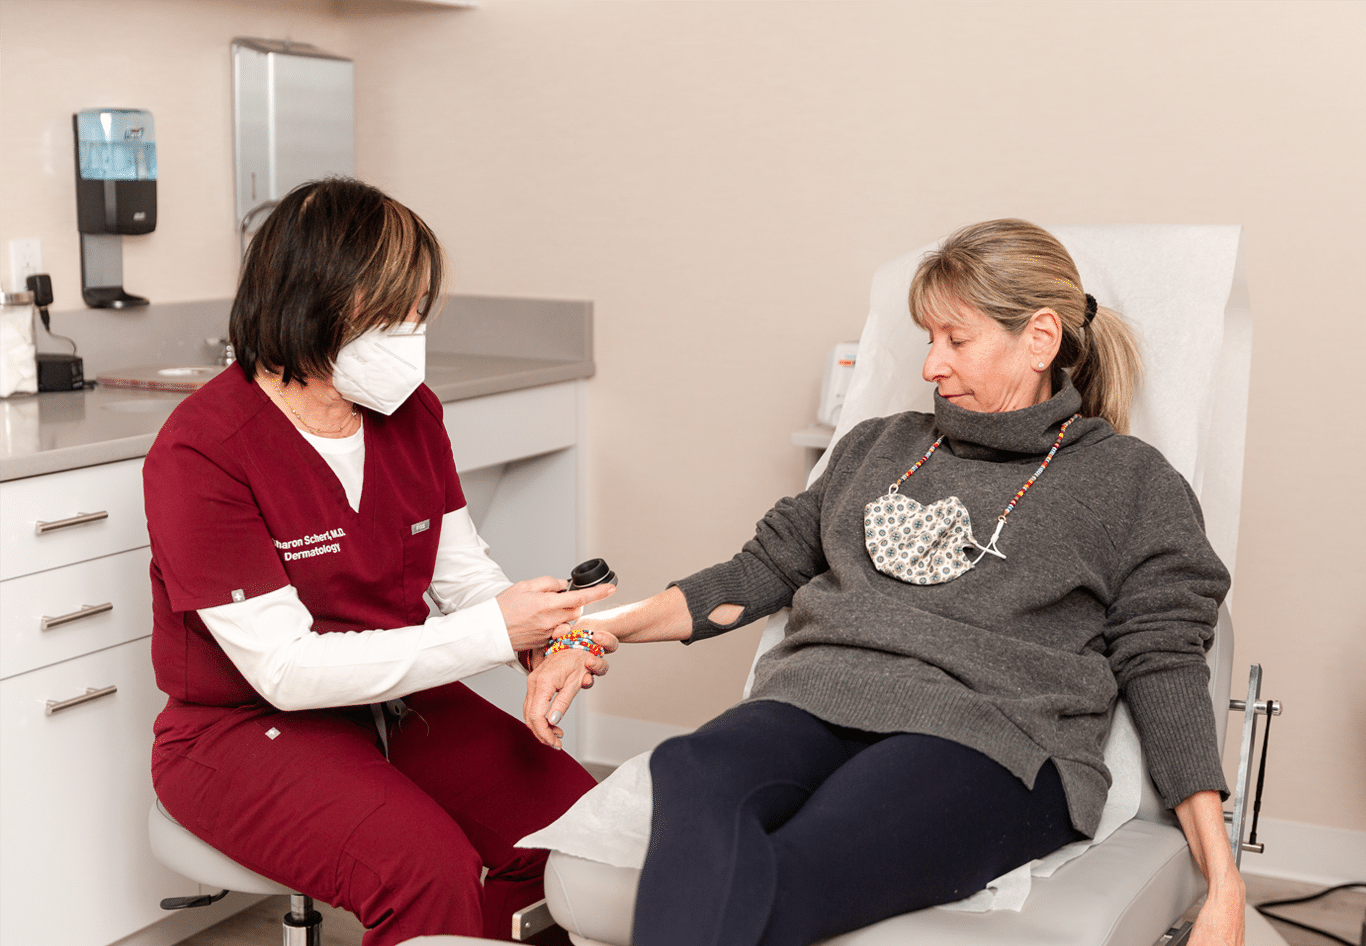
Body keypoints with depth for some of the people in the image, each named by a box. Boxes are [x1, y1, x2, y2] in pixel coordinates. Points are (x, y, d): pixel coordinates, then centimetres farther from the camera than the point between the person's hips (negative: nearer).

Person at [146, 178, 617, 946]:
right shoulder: (200, 455, -19)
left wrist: (544, 640, -16)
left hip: (400, 701, 6)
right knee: (427, 868, -30)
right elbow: (286, 668, -23)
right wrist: (491, 632, -28)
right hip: (249, 730, -6)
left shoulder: (412, 413, 2)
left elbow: (466, 571, 7)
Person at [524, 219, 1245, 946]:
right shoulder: (880, 447, 28)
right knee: (693, 778, -35)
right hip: (819, 696, 4)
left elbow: (1162, 665, 8)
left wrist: (1223, 885, -2)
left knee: (789, 871, -37)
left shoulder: (1129, 482, 15)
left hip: (986, 737, -3)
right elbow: (767, 566, 28)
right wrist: (601, 630, 18)